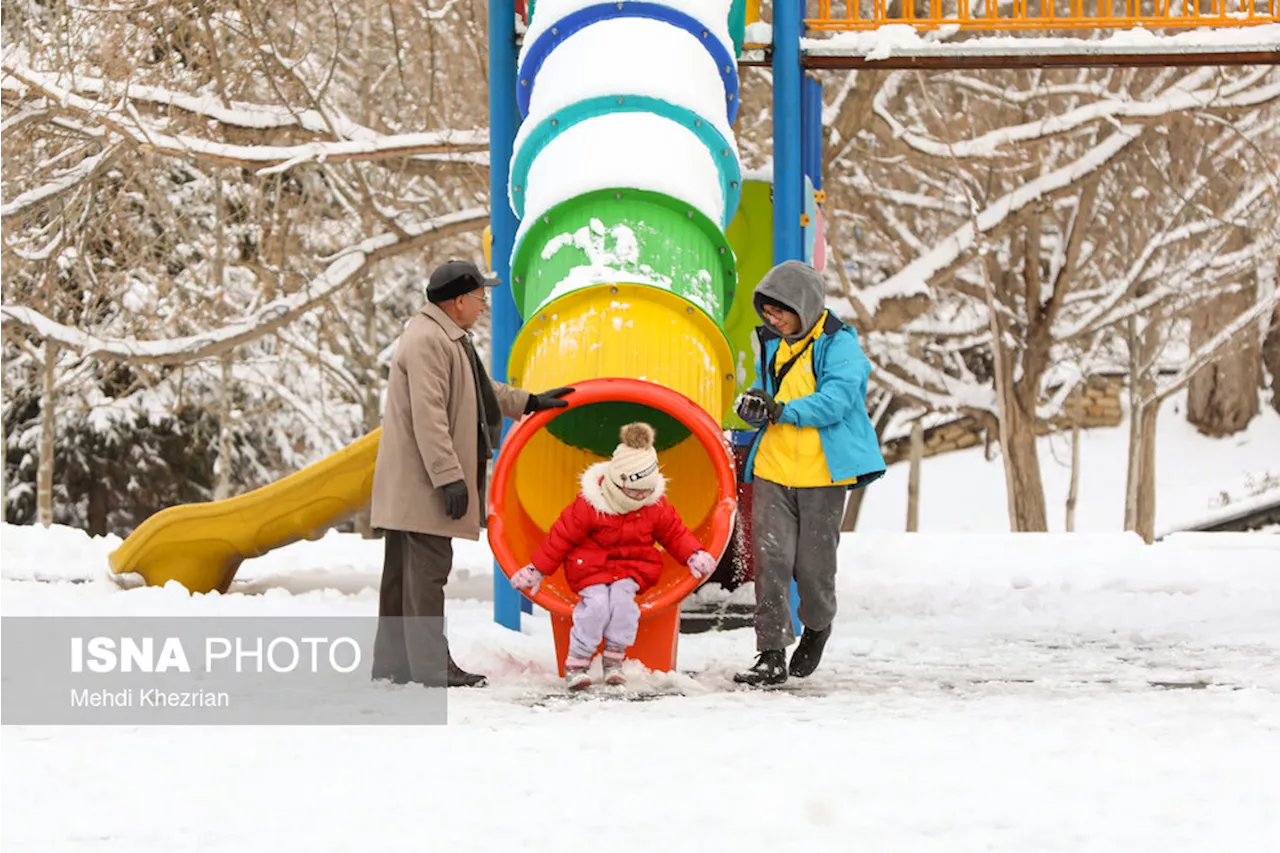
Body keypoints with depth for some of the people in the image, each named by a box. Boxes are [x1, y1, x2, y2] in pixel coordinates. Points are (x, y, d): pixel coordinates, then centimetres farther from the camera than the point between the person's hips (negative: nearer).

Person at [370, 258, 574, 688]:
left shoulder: (448, 339, 19)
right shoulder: (427, 341, -17)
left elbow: (480, 391, 34)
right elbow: (429, 416, -24)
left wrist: (530, 402, 36)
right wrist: (449, 476, -26)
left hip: (414, 486, 11)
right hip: (422, 483, -11)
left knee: (404, 573, 12)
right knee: (427, 571, -8)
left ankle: (393, 665, 16)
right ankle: (431, 668, -7)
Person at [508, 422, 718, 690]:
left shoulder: (656, 506, -4)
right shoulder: (589, 503, -15)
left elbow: (674, 532, 10)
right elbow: (562, 535, -7)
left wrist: (694, 555, -8)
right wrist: (537, 570, -4)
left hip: (634, 565, 2)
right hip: (591, 565, -2)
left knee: (622, 598, -29)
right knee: (597, 603, -29)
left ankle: (614, 659, -12)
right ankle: (577, 663, -16)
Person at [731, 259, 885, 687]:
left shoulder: (838, 344, -6)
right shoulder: (773, 344, 14)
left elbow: (838, 398, -18)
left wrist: (785, 410, -25)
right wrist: (753, 402, -4)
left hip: (822, 472, -4)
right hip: (773, 467, 5)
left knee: (813, 563, 2)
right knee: (770, 557, -7)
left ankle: (817, 627, 33)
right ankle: (772, 655, -6)